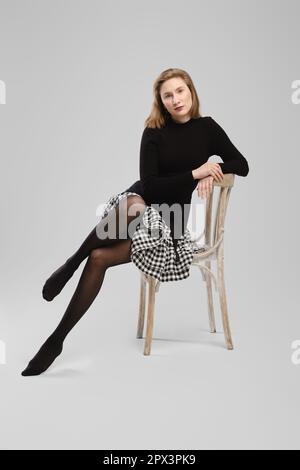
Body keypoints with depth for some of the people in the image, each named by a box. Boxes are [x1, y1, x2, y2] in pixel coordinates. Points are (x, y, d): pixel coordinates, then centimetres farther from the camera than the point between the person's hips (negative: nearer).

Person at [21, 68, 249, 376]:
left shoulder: (207, 127, 5)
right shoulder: (154, 132, -1)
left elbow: (241, 165, 7)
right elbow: (149, 184, -10)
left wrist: (211, 173, -12)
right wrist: (193, 173, -17)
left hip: (170, 217, 0)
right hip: (141, 202, 0)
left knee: (100, 257, -24)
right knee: (133, 208, -42)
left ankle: (57, 339, -13)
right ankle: (73, 261, -17)